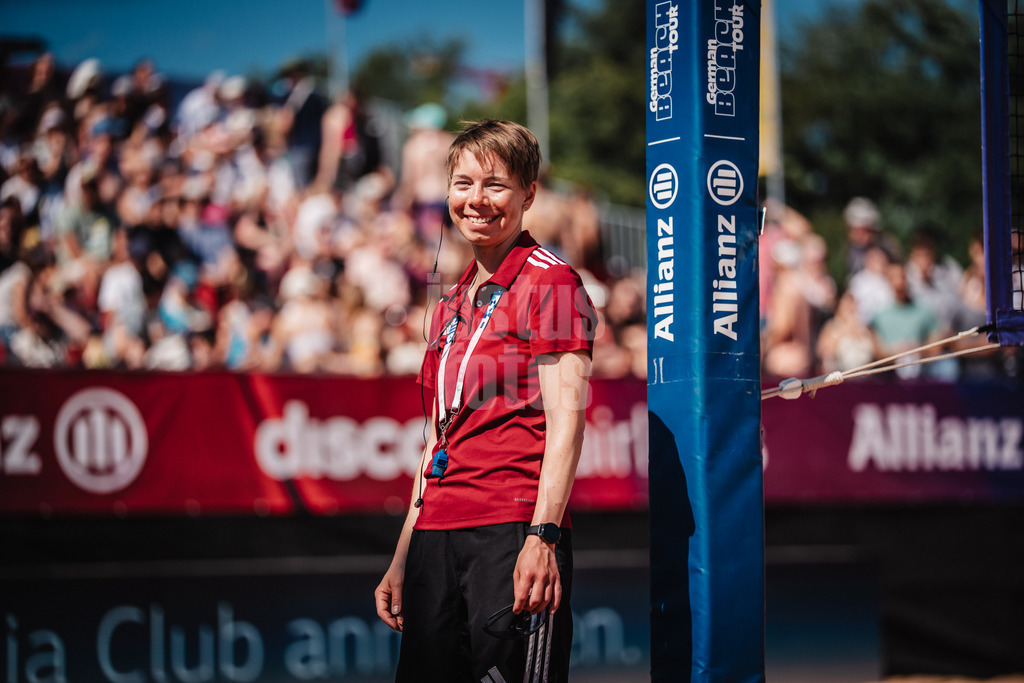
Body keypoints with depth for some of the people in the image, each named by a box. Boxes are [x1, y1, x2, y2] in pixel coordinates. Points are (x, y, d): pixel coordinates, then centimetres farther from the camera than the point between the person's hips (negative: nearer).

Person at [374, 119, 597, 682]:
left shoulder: (548, 281, -2)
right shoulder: (451, 303, 20)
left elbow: (566, 418, -10)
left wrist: (542, 536, -20)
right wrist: (401, 561, 19)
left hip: (511, 529, -7)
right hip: (436, 532, 7)